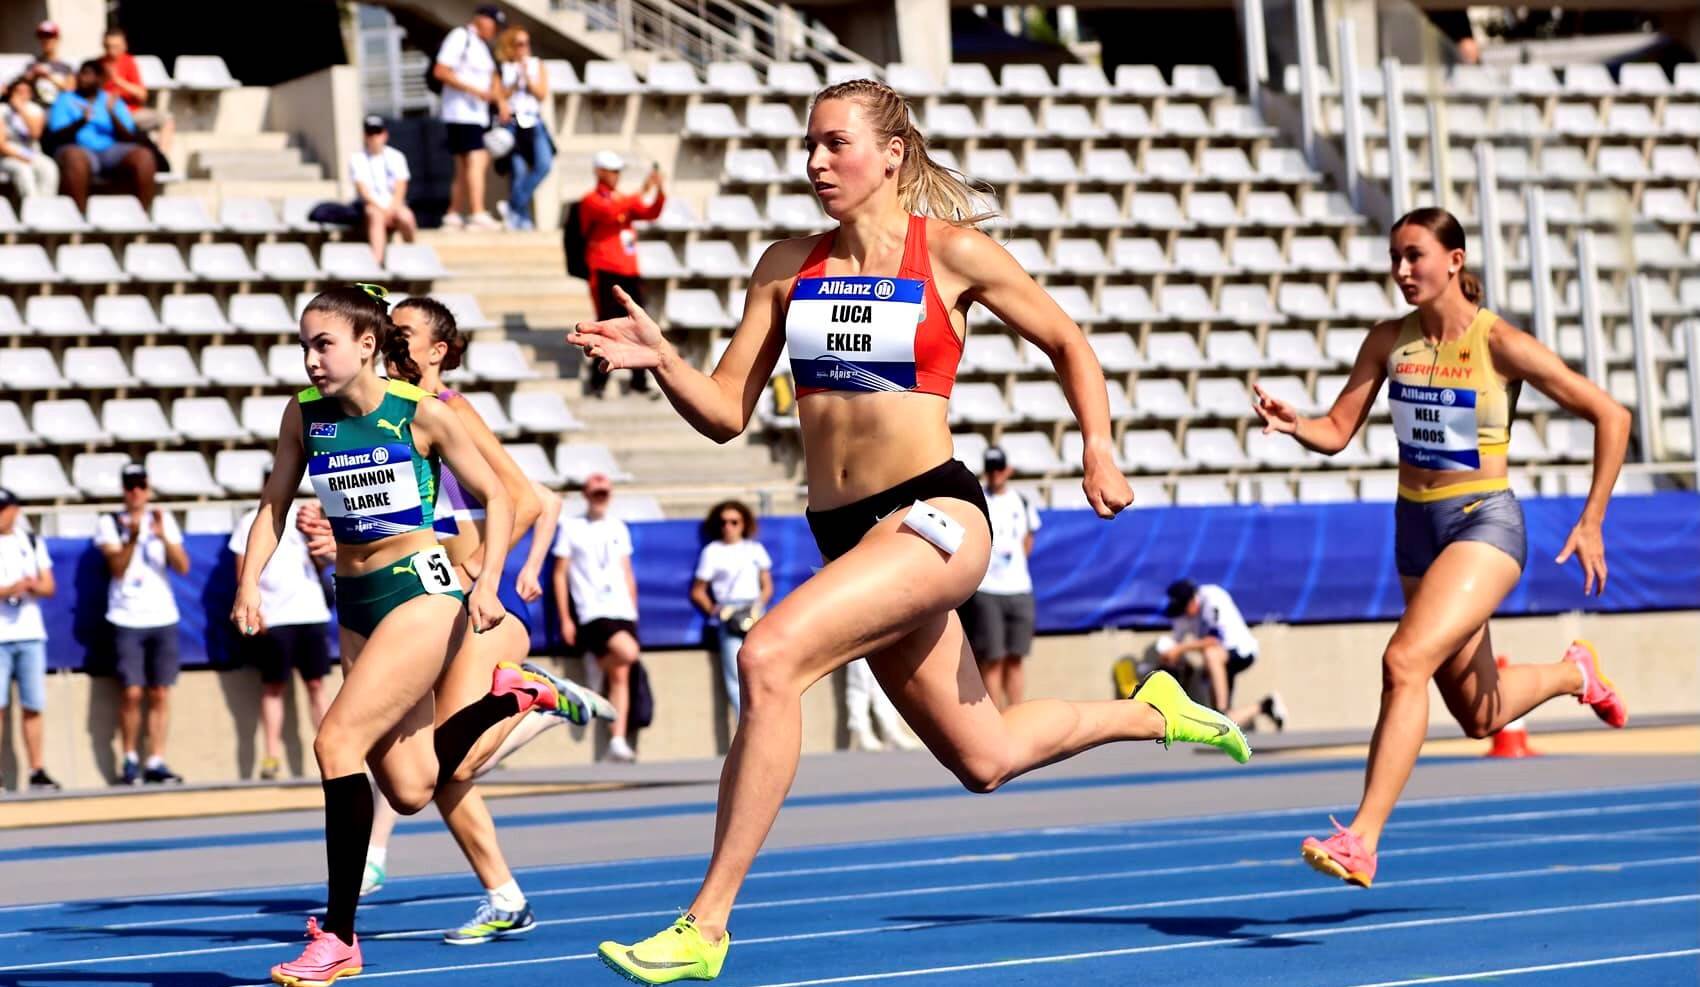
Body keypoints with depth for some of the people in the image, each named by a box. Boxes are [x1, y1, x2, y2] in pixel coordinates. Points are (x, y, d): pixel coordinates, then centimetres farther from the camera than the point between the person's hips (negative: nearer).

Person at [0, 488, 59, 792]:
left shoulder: (32, 543, 13)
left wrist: (32, 586, -11)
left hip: (31, 634, 4)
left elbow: (48, 586, 11)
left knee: (33, 707, 4)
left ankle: (37, 771, 9)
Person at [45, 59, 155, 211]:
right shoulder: (65, 100, 15)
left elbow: (129, 139, 9)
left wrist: (112, 115, -7)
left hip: (112, 151, 2)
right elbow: (55, 137, 1)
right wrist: (80, 122, -16)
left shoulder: (113, 101, 20)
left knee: (143, 156, -29)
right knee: (74, 158, -40)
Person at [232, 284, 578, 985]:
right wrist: (249, 583, -6)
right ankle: (513, 696, 36)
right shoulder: (304, 416, 2)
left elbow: (495, 497, -2)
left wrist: (487, 582, -14)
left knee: (337, 741, -20)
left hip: (422, 592, -6)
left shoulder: (422, 415, -10)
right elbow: (274, 506, 10)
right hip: (357, 607, 6)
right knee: (412, 791, 6)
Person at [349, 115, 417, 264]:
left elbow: (400, 190, 1)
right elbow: (363, 190, -5)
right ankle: (376, 260, -55)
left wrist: (391, 209, -17)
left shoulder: (396, 157, 11)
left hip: (394, 205, 2)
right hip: (371, 205, -2)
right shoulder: (357, 158, 6)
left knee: (405, 217, -33)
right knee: (375, 215, -37)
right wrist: (382, 209, -18)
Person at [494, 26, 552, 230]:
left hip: (534, 123, 2)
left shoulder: (537, 66, 13)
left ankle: (515, 206, -8)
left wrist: (528, 77, -6)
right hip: (512, 123, -2)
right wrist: (515, 83, -10)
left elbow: (542, 95, 4)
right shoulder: (502, 68, 7)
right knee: (518, 172, -8)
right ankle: (523, 219, 0)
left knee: (544, 164, -19)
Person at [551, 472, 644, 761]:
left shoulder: (618, 528, 16)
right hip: (592, 611, -5)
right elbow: (560, 574, 3)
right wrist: (565, 620, -3)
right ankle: (596, 665, 2)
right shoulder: (571, 528, 4)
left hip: (622, 610, 5)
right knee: (628, 652, -27)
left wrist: (634, 611, 13)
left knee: (620, 675, -1)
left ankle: (617, 740, -1)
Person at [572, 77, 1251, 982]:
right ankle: (1152, 712, 47)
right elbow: (726, 413, 5)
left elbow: (1068, 345, 10)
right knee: (984, 759, 17)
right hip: (843, 532, 6)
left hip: (932, 515, -6)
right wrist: (659, 360, -13)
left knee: (769, 659, -29)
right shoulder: (788, 267, 8)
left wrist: (1100, 449, -3)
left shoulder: (951, 253, -3)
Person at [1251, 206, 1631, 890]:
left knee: (1405, 661, -28)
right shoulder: (1389, 342, 1)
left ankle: (1361, 840, -27)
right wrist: (1293, 425, -22)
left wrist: (1591, 522, -10)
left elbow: (1610, 416, -8)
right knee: (1480, 716, 18)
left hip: (1484, 525, -6)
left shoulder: (1499, 344, -13)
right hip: (1416, 527, 6)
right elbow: (1337, 432, 0)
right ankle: (1573, 673, 51)